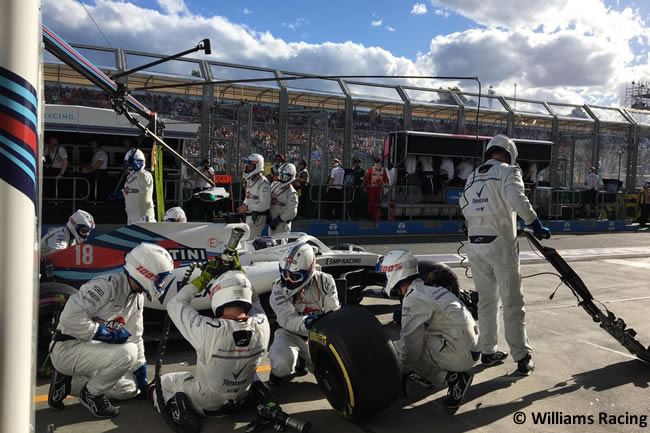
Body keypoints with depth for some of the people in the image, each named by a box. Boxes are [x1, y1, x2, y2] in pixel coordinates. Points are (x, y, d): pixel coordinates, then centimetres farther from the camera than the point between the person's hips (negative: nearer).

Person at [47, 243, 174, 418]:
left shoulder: (137, 297, 4)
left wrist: (142, 379, 12)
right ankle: (91, 393, -4)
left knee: (130, 388, 10)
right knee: (127, 353, -29)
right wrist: (108, 334, -25)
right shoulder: (106, 285, -25)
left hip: (92, 348, 9)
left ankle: (68, 382, 13)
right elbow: (70, 318, -34)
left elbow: (134, 336, 11)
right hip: (67, 348, -9)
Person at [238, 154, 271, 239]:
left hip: (257, 218, -10)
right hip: (249, 216, 10)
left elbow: (264, 205, -24)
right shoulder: (250, 180, 13)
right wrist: (244, 205, 5)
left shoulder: (263, 183, -18)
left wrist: (247, 207, -20)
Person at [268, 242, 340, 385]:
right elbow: (288, 319, -25)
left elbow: (334, 313, -10)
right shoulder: (279, 288, -13)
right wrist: (306, 321, -46)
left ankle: (305, 360, 21)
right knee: (281, 361, -33)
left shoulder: (325, 282, -8)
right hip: (291, 333, -2)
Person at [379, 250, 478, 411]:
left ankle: (451, 377, -6)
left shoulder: (414, 299, -16)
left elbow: (410, 346, -14)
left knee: (398, 349, -9)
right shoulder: (426, 289, 13)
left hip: (459, 353, -9)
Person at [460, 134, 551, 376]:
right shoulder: (508, 171, -2)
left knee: (486, 300, 16)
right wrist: (535, 224, -17)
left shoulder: (473, 176, 16)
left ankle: (487, 352, 22)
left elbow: (464, 206, 13)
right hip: (500, 244, -5)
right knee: (512, 303, 1)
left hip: (475, 245, 6)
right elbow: (517, 198, -19)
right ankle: (522, 358, 5)